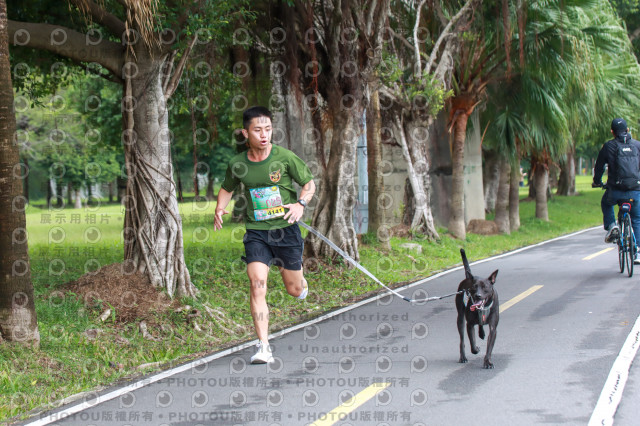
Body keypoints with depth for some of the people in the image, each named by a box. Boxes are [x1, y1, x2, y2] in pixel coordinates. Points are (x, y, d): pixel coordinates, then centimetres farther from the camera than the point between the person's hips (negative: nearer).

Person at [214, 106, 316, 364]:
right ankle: (263, 347, -15)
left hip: (286, 229, -1)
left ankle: (301, 283, 49)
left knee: (295, 290, 8)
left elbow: (309, 183, 5)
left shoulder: (285, 157, -7)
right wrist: (220, 209, 0)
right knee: (257, 285, -17)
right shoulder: (237, 164, 0)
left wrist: (301, 203, -13)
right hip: (256, 232, 1)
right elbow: (227, 189, 19)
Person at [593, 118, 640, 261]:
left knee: (606, 203, 32)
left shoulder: (608, 146, 3)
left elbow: (599, 167, 11)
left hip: (616, 190, -1)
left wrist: (597, 182, 30)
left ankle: (611, 226, 10)